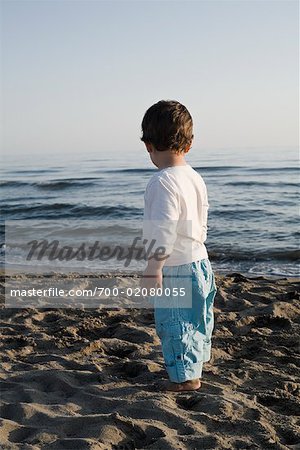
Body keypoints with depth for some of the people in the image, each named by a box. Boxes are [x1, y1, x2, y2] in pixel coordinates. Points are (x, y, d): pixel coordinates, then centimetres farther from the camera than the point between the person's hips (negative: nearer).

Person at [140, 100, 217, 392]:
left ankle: (186, 377, 18)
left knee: (175, 325, 6)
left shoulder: (162, 182, -21)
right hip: (199, 261, 9)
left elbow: (164, 231, -27)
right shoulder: (195, 178, 7)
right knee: (194, 319, 23)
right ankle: (195, 364, 40)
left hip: (174, 269, -9)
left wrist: (152, 268, -22)